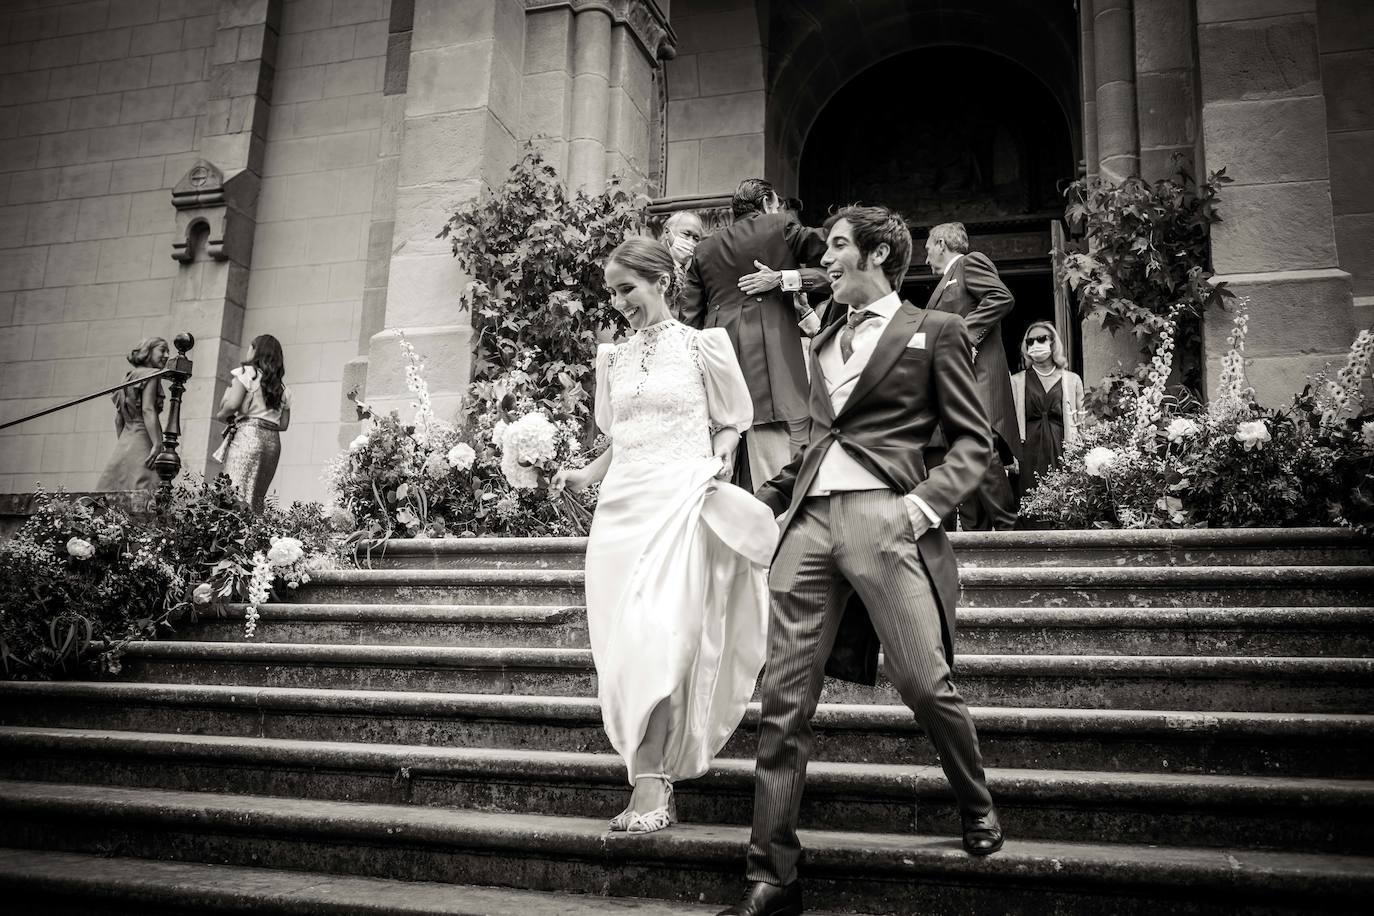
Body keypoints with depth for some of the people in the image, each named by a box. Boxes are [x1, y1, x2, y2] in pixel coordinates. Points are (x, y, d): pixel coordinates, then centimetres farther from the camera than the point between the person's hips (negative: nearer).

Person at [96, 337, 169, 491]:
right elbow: (148, 410, -15)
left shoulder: (129, 377, 22)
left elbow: (118, 419, 20)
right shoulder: (150, 374, -2)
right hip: (142, 441, -9)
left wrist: (123, 445, 23)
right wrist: (158, 444, -21)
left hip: (124, 441, 9)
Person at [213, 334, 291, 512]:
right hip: (273, 442, 6)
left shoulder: (247, 373, 1)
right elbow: (284, 424, 15)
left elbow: (232, 404, -11)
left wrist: (221, 415, 8)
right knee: (257, 498, 6)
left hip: (248, 435, -6)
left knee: (236, 494, -12)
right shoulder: (282, 389, 18)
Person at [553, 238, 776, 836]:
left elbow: (731, 422, 8)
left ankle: (652, 782, -13)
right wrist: (583, 475, 7)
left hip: (680, 500, -5)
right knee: (622, 639, 0)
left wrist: (719, 459, -11)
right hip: (622, 503, 5)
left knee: (657, 635, -18)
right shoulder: (613, 358, 16)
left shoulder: (702, 346, 3)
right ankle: (653, 775, 10)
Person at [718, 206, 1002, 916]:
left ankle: (977, 810, 24)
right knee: (783, 697, -2)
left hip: (883, 518, -5)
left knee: (923, 683, -7)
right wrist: (765, 497, 18)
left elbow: (974, 441, 4)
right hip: (808, 520, 5)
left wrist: (923, 502, -12)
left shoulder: (935, 332, 8)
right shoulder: (824, 342, 25)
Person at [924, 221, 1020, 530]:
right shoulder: (948, 280, 29)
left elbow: (1003, 298, -13)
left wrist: (966, 333, -16)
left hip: (976, 377, -9)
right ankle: (976, 533, 4)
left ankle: (1007, 527, -14)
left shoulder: (971, 263, 3)